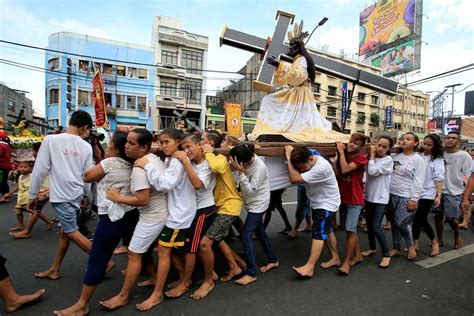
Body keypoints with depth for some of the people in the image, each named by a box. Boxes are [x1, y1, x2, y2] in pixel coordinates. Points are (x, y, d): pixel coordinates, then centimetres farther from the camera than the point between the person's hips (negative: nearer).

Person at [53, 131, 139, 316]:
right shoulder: (131, 165, 7)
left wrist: (105, 158, 5)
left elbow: (87, 177, -2)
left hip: (112, 217, -8)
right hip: (130, 214, 8)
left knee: (97, 259, 1)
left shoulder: (110, 162, -14)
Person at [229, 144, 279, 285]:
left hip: (258, 204, -8)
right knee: (259, 231, 19)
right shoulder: (246, 159, -10)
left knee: (246, 236, -8)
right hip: (252, 203, 8)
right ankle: (273, 261, 38)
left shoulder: (259, 168, -29)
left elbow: (250, 191, -28)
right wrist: (231, 161, -19)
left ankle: (251, 274, 5)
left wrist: (241, 173, -35)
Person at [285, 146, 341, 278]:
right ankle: (335, 258, 35)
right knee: (327, 231, 19)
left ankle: (309, 267, -7)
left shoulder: (321, 168, -35)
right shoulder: (307, 163, -7)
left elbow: (295, 178, -38)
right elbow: (293, 179, -5)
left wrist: (288, 158, -32)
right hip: (317, 203, 9)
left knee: (318, 233, -9)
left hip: (327, 204, -9)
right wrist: (291, 158, -16)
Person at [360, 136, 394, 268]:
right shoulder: (372, 158, 5)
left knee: (376, 227, -10)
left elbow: (372, 172, -23)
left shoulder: (388, 160, -12)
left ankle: (386, 254, 7)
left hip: (381, 198, -6)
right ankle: (372, 247, 36)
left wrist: (372, 155, -13)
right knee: (369, 225, 16)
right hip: (369, 196, 6)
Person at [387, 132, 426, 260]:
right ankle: (396, 248, 25)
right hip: (391, 195, 5)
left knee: (401, 223, -9)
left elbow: (418, 181, -9)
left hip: (406, 197, -5)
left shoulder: (418, 160, -5)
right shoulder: (395, 156, 8)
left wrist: (414, 198, -14)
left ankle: (411, 246, 18)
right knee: (393, 223, 10)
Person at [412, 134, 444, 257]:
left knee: (421, 219, -1)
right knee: (416, 219, 9)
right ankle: (416, 243, 22)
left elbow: (438, 178, -8)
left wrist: (438, 195, -14)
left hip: (428, 193, -3)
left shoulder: (438, 160, -3)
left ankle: (434, 242, 22)